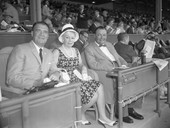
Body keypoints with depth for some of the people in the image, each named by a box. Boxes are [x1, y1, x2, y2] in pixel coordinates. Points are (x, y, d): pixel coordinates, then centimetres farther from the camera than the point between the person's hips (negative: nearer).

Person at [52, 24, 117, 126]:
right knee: (94, 94, -22)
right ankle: (80, 114, 5)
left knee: (99, 86, -16)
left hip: (78, 79, 6)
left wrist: (83, 70, -2)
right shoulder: (57, 52, -3)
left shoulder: (76, 51, 17)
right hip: (67, 82, -6)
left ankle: (102, 117, -5)